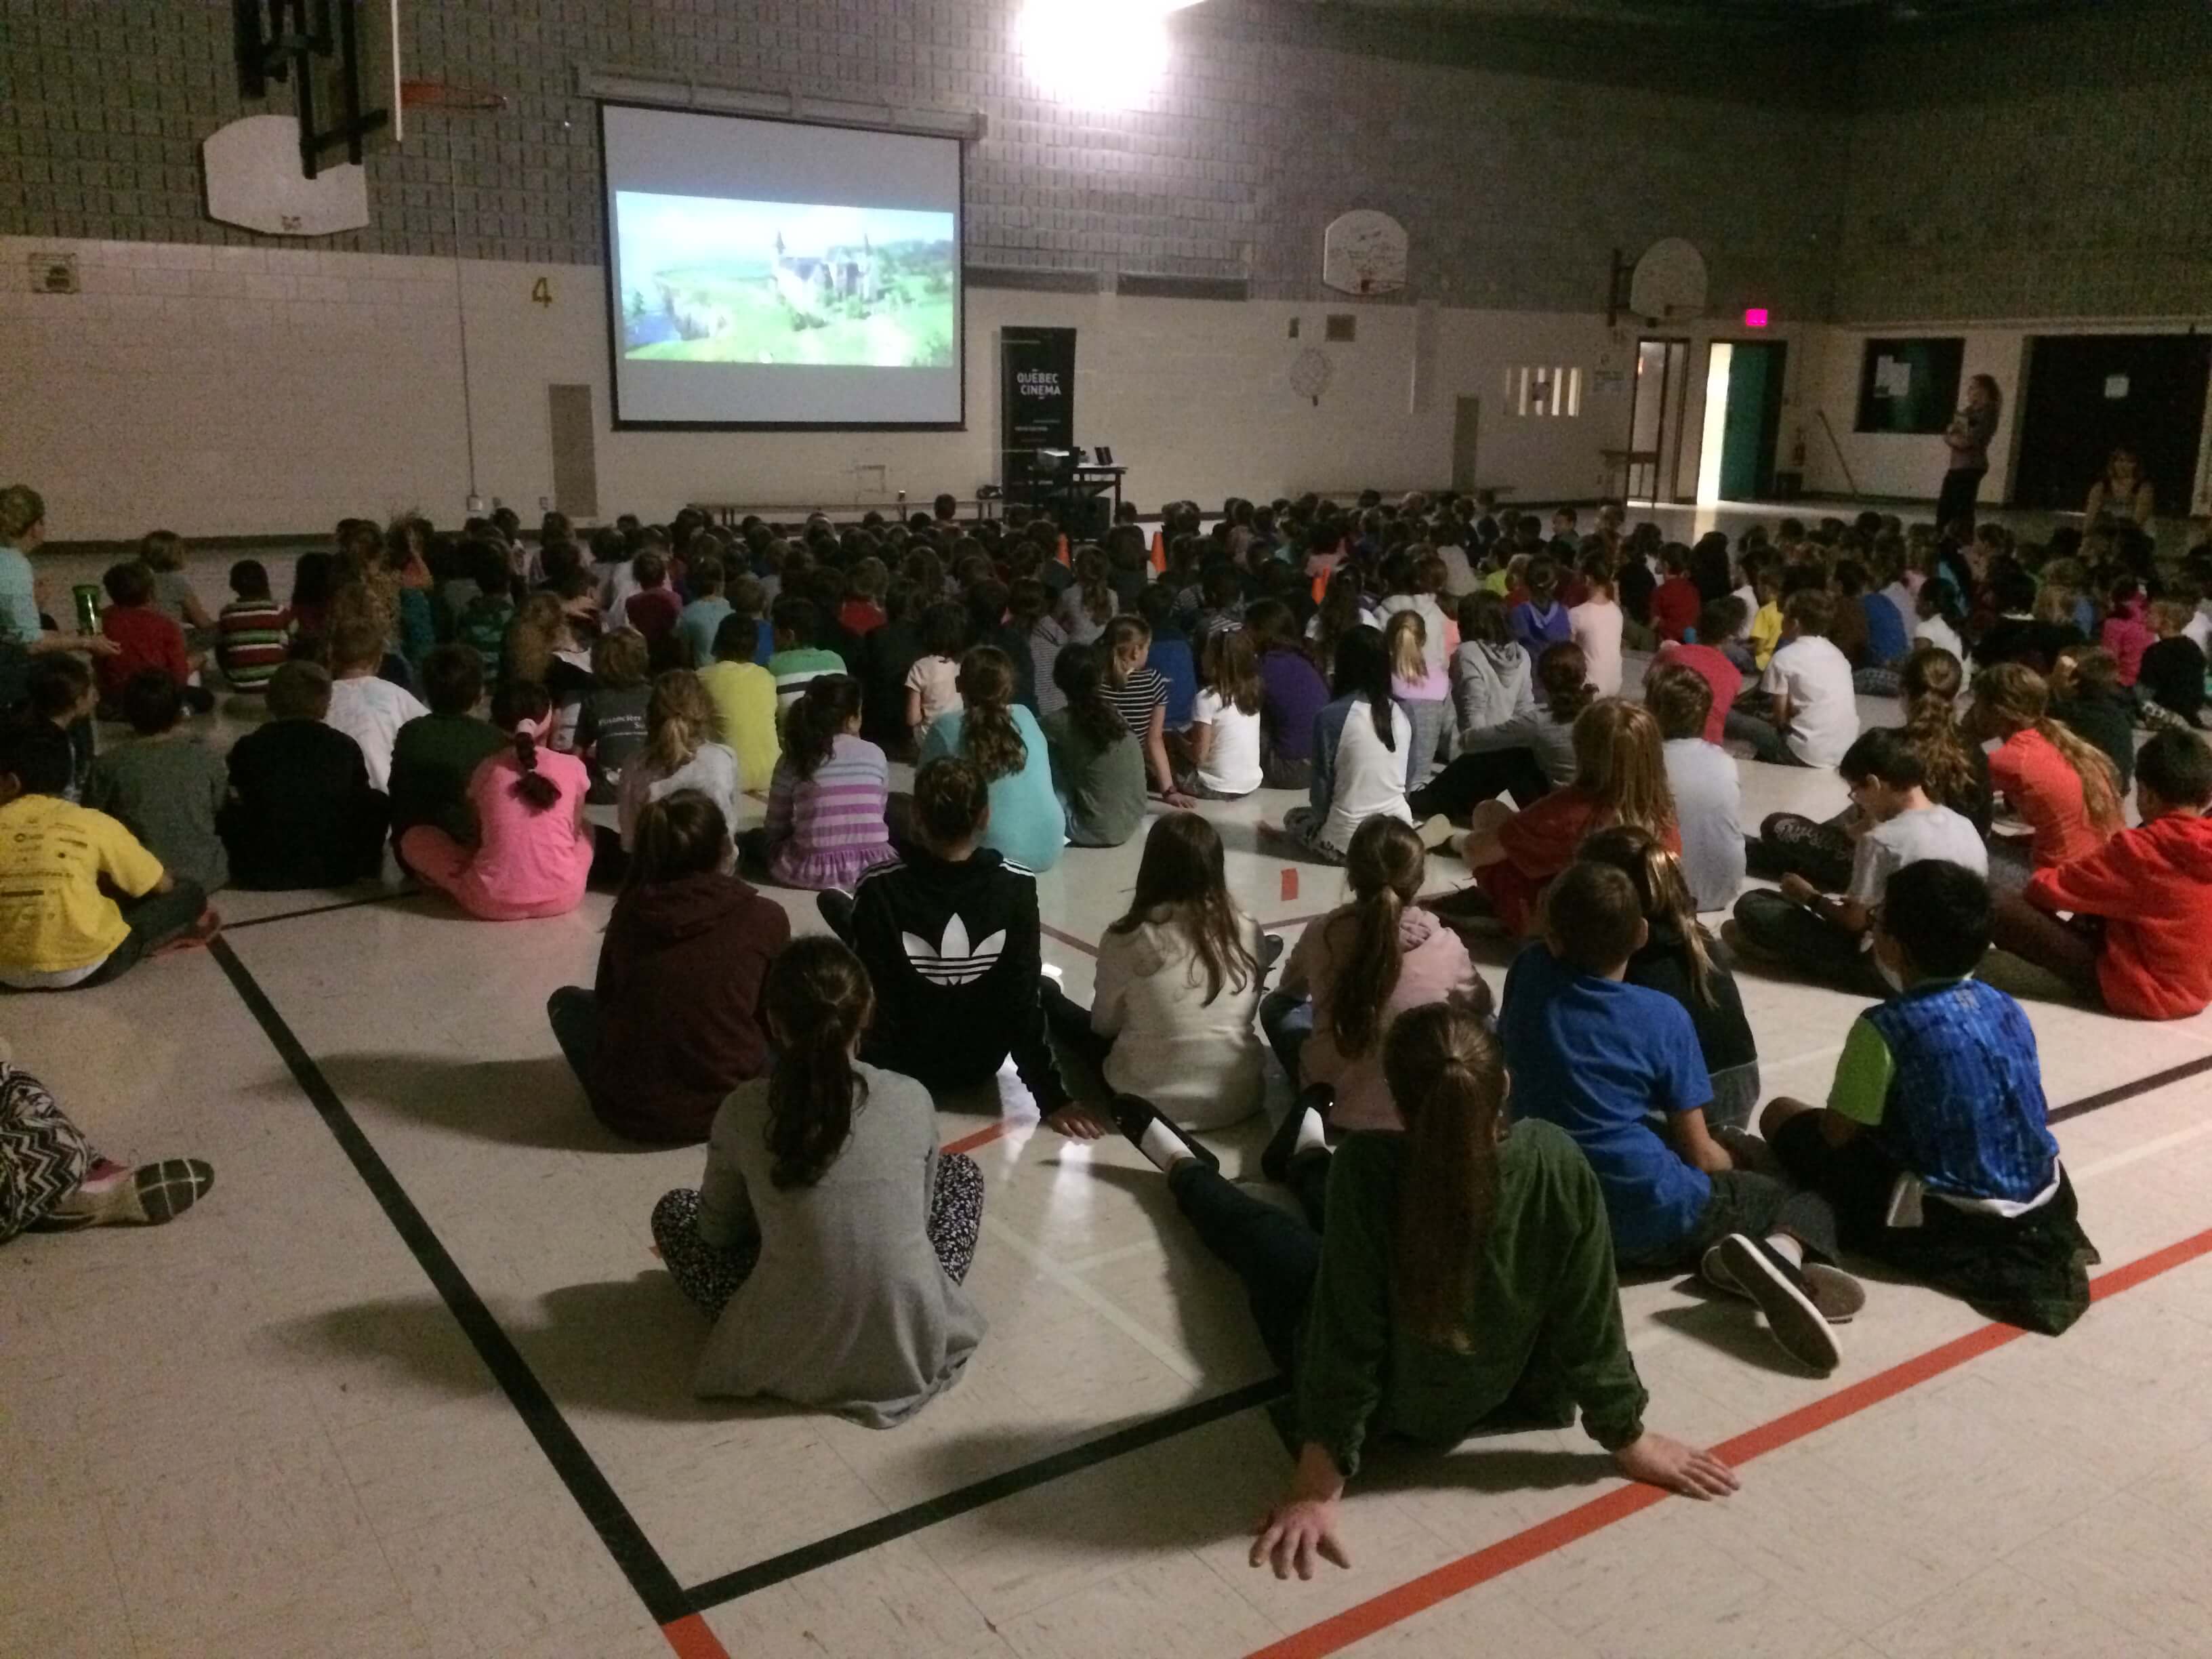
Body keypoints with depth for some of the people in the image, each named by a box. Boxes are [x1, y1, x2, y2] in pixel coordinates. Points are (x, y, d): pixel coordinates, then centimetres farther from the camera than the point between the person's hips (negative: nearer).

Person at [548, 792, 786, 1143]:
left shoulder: (628, 911, 0)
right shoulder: (765, 917, -8)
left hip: (631, 1108, 2)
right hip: (728, 1103, -1)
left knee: (566, 1000, 26)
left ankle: (619, 1090, 12)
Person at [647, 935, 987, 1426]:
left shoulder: (744, 1110, -9)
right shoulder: (912, 1100, -6)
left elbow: (717, 1230, 7)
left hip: (792, 1358, -1)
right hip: (914, 1348, 1)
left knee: (673, 1211, 21)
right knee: (963, 1173, 25)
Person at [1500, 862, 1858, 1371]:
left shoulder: (1529, 971, -2)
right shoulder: (1663, 1016, -8)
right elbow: (1700, 1154, -2)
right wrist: (1739, 1171, 19)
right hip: (1652, 1215, -4)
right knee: (1810, 1196, 18)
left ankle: (1721, 1258, -4)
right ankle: (1781, 1251, -16)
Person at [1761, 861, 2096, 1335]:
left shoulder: (1885, 1026, -18)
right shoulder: (2007, 1008, 1)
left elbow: (1838, 1134, -12)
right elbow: (2029, 1113, 15)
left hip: (1945, 1215, -7)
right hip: (2039, 1200, 7)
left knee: (1782, 1114, 5)